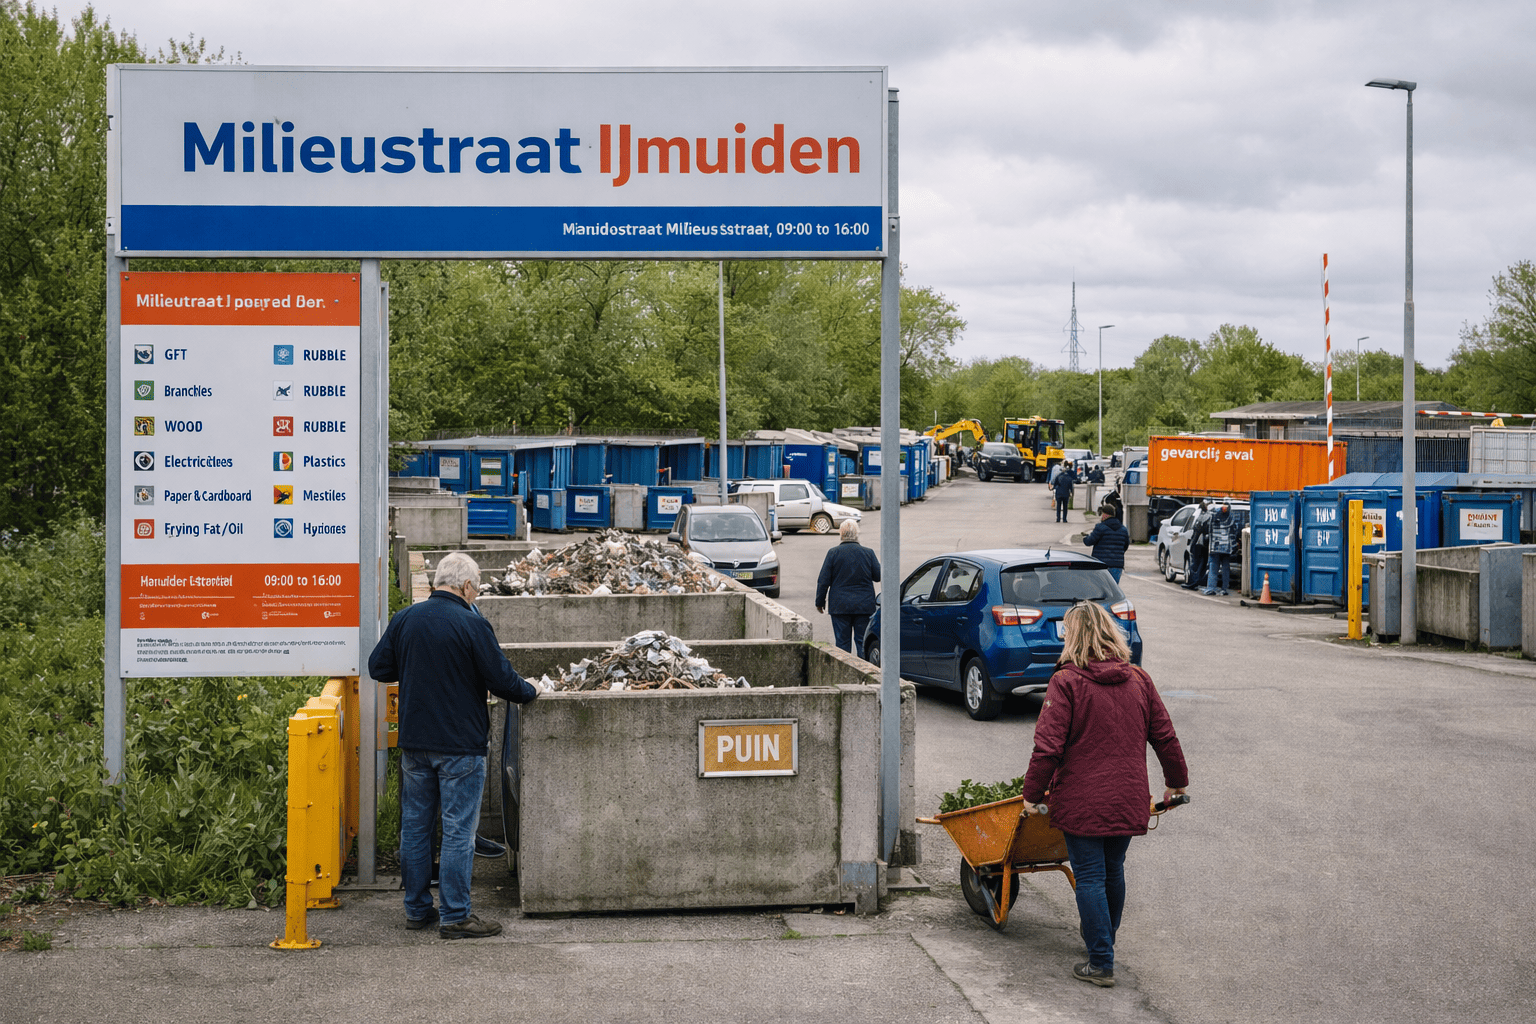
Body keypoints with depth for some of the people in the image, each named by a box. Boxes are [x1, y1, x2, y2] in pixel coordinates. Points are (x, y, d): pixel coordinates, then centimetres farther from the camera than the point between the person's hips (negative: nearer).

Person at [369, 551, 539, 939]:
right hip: (460, 744, -6)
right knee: (458, 830, 0)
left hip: (414, 743, 6)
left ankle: (417, 908, 20)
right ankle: (455, 916, 2)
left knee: (415, 825, 13)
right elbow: (501, 679, -10)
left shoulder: (404, 619, 2)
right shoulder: (472, 625, -13)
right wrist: (530, 692, 8)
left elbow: (378, 668, 9)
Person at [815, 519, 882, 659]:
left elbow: (823, 581, -3)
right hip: (864, 605, 1)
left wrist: (820, 601, 7)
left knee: (842, 642, 4)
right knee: (863, 641, 6)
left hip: (840, 605, -1)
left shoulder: (833, 553, -6)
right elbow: (878, 576, 7)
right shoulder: (868, 553, -2)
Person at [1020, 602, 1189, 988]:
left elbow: (1048, 746, -15)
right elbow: (1164, 736, 11)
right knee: (1113, 870, 21)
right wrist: (1176, 781, 25)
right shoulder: (1138, 680, 5)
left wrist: (1032, 794, -4)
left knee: (1090, 877, 1)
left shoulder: (1066, 683, -11)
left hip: (1082, 803, -5)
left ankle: (1101, 963, 1)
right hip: (1128, 800, 5)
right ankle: (1104, 939, 39)